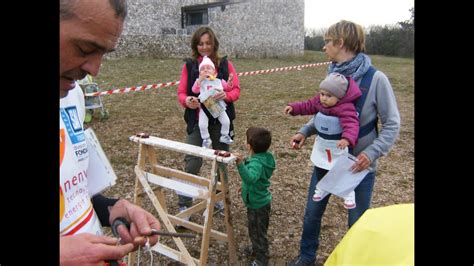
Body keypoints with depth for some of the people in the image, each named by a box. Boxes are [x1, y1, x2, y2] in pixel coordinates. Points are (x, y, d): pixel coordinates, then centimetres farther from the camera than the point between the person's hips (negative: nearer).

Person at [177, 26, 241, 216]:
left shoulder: (225, 64, 1)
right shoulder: (189, 66, 0)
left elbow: (236, 90, -2)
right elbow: (181, 93, -2)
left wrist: (226, 95, -24)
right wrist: (187, 100, -26)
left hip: (220, 120, 2)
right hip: (197, 121, -1)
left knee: (221, 161, 14)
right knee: (192, 163, -5)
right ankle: (184, 205, 6)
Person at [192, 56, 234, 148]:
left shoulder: (219, 81, 10)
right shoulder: (200, 81, 2)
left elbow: (228, 88, 14)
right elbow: (194, 90, -13)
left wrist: (229, 82, -6)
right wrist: (200, 79, -20)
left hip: (218, 106, 2)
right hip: (205, 107, -2)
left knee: (226, 121, -4)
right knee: (202, 125, -14)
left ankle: (224, 136, 22)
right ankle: (206, 139, 11)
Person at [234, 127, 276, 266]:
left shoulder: (257, 163, -32)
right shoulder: (262, 158, -1)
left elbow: (250, 178, -52)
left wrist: (241, 164, -60)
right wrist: (246, 187, 25)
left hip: (258, 204, -9)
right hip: (259, 201, 9)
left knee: (257, 232, 9)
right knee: (255, 230, 29)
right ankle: (257, 248, 50)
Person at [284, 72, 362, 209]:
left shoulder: (345, 108, -31)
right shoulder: (319, 101, -8)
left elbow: (351, 124, -41)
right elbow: (307, 106, 6)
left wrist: (347, 138, -60)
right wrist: (293, 107, -9)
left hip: (338, 145, -6)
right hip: (322, 143, 7)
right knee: (321, 168, 21)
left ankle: (349, 193, 30)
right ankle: (323, 187, 45)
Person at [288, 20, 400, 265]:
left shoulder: (375, 78, -17)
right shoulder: (333, 75, -1)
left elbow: (392, 124, -12)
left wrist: (372, 152, -24)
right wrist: (305, 131, -5)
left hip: (358, 163, -5)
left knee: (357, 221, 13)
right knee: (312, 212, 17)